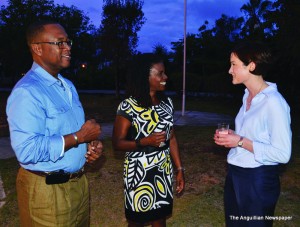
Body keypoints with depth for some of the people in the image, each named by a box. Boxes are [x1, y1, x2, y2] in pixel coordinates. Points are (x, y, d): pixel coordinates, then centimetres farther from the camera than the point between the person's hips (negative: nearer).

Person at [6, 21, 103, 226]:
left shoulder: (67, 86, 9)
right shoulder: (27, 92, -21)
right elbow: (28, 150, -29)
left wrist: (93, 142, -4)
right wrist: (80, 136, -23)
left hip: (79, 181, 8)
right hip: (47, 189, -8)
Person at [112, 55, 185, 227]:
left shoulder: (167, 102, 2)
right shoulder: (129, 105, -15)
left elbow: (172, 138, 7)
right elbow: (117, 143, -12)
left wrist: (179, 169, 6)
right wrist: (145, 142, -27)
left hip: (164, 171, 5)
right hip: (139, 172, -4)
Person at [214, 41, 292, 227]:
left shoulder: (274, 102, -20)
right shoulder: (248, 96, 5)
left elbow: (282, 154, -20)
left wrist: (241, 142, -22)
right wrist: (230, 137, 0)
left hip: (258, 180, -8)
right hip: (235, 175, 8)